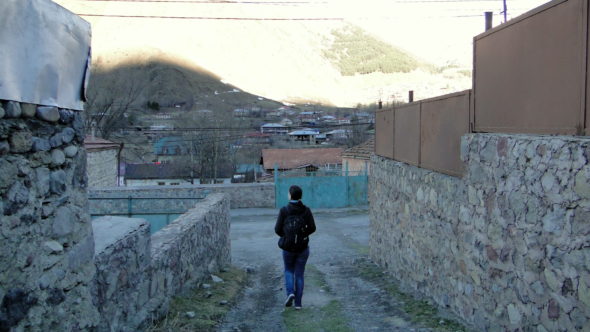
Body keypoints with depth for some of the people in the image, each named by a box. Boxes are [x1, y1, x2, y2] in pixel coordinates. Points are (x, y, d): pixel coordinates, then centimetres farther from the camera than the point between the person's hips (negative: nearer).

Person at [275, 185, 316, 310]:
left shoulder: (284, 210, -10)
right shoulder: (306, 210, -6)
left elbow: (278, 229, -8)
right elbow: (312, 228, -6)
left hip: (288, 247, -1)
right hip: (303, 247, 1)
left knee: (289, 270, 22)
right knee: (299, 274, 12)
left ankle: (290, 292, -1)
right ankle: (298, 303, 12)